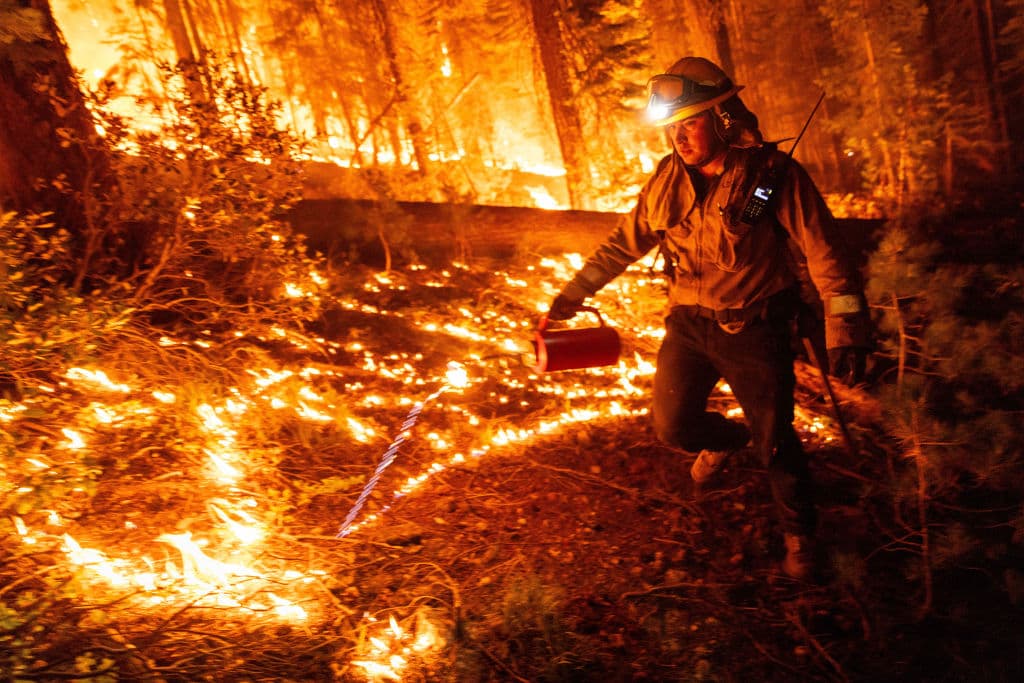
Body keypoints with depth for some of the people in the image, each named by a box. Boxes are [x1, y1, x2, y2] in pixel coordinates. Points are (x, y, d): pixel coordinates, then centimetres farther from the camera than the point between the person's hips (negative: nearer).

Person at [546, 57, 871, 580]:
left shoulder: (774, 175, -16)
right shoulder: (668, 179, -2)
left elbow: (824, 253, -15)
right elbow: (625, 241, 9)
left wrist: (845, 331, -20)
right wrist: (573, 293, 8)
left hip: (755, 330, -4)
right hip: (688, 324, 4)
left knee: (773, 441, 4)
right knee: (672, 426, 7)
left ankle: (799, 536, 31)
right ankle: (725, 439, 44)